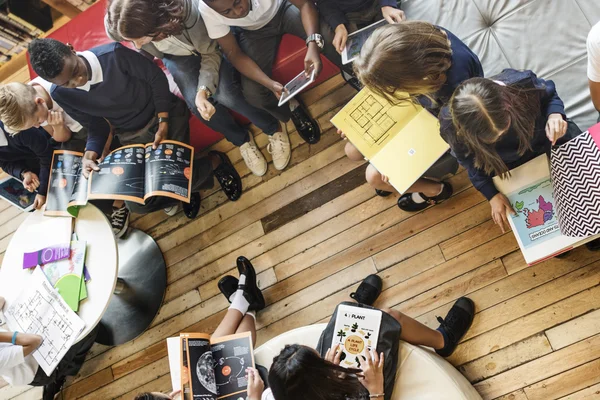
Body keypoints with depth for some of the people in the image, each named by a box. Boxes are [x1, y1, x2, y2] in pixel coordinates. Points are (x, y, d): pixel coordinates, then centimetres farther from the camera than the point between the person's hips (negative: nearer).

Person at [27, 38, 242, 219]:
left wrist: (163, 122, -20)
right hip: (132, 136, 4)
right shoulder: (61, 94, -15)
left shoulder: (113, 54, -27)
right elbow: (96, 126, -2)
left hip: (166, 114, -3)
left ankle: (214, 161, 6)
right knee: (137, 204, -10)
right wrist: (90, 154, -22)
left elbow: (156, 78, -14)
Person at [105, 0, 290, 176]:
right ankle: (242, 140, 5)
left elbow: (210, 53, -23)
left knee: (225, 94, -26)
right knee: (194, 100, -22)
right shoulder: (116, 25, -31)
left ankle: (273, 129, 2)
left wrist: (203, 90, -37)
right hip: (176, 55, 3)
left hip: (210, 42, -3)